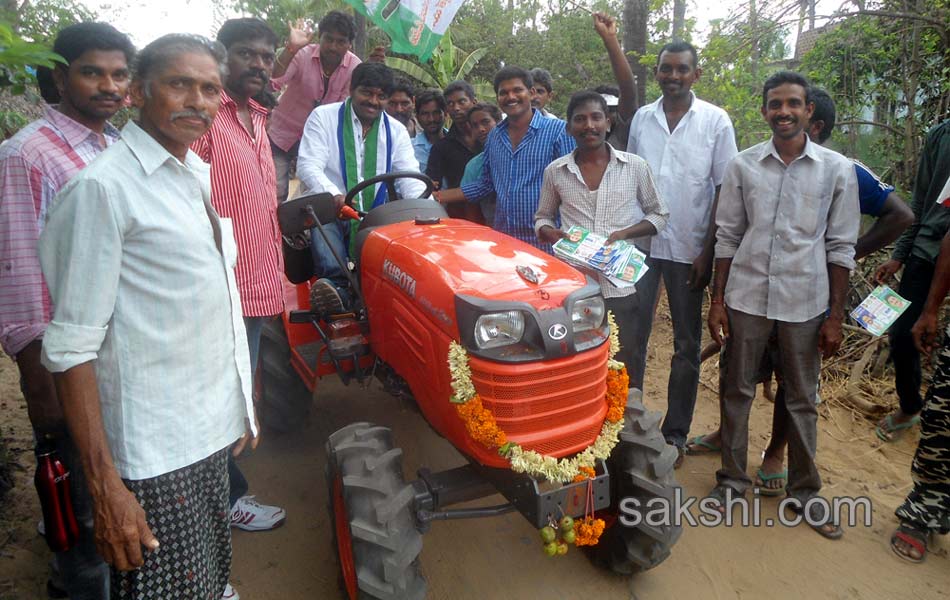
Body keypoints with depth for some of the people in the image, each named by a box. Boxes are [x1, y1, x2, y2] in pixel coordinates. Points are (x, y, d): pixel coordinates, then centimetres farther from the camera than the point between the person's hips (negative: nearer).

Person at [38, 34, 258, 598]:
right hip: (155, 453, -7)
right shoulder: (103, 187, -15)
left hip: (216, 427, 7)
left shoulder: (201, 174, 9)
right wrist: (106, 487, -20)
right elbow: (72, 349, -18)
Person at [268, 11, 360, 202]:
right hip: (283, 134, -2)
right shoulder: (301, 54, -18)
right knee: (276, 194, -5)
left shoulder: (354, 67, -11)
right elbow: (271, 84, -31)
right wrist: (291, 48, -41)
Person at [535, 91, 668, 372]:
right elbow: (542, 218, 16)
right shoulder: (555, 171, 4)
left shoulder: (635, 166, 2)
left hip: (621, 286, 0)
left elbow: (659, 214, 10)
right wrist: (551, 234, -8)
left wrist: (625, 233, -9)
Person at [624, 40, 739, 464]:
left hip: (688, 249, -2)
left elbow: (724, 190, -2)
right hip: (640, 244, 2)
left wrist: (708, 250, -8)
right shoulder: (641, 119, 7)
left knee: (686, 346, 8)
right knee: (632, 338, 7)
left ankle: (675, 433, 21)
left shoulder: (715, 121, -1)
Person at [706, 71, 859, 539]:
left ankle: (804, 491, 27)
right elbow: (727, 237, 5)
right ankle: (732, 479, 26)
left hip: (805, 303, 0)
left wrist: (835, 316, -1)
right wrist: (717, 300, 1)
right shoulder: (742, 166, 2)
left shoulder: (837, 170, 0)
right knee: (737, 393, 10)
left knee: (802, 401, 11)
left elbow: (841, 247, 1)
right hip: (746, 296, 1)